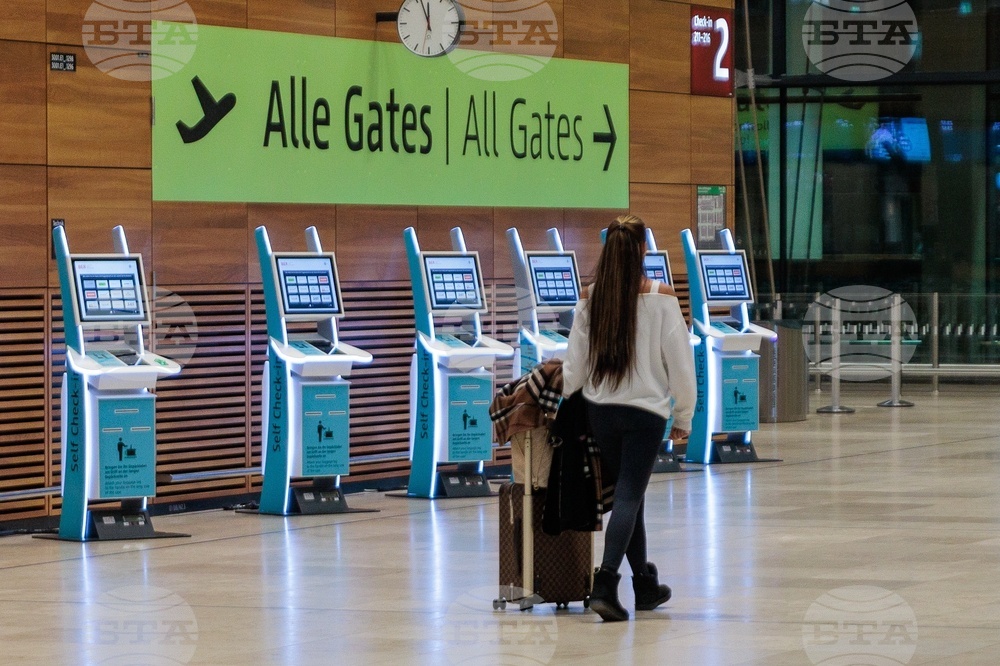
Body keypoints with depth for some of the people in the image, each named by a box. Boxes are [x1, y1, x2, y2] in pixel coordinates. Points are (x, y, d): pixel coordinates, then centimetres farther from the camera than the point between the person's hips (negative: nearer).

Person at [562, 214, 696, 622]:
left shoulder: (590, 299, -2)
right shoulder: (661, 299, -10)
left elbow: (575, 364, 2)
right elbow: (679, 362, -6)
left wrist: (559, 394, 19)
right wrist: (683, 417, 4)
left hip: (601, 411, 4)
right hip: (646, 412, -4)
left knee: (628, 495, 16)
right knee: (628, 498, -3)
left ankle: (645, 585, 26)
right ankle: (605, 583, -19)